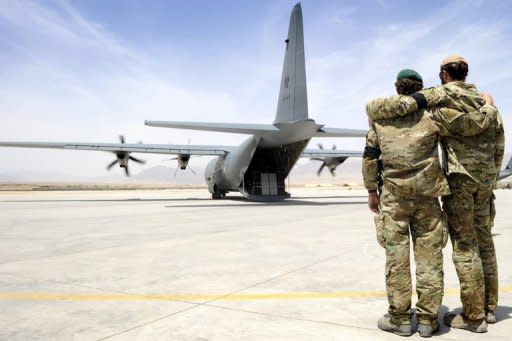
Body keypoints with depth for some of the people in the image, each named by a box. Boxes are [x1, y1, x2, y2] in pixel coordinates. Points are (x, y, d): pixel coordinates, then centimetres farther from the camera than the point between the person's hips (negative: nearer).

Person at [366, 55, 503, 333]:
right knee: (483, 239, 13)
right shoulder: (485, 102, 16)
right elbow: (498, 147, 15)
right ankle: (487, 306, 22)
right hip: (484, 178, 6)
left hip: (459, 175, -6)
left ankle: (474, 315, 1)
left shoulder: (439, 95, -2)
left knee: (464, 244, -3)